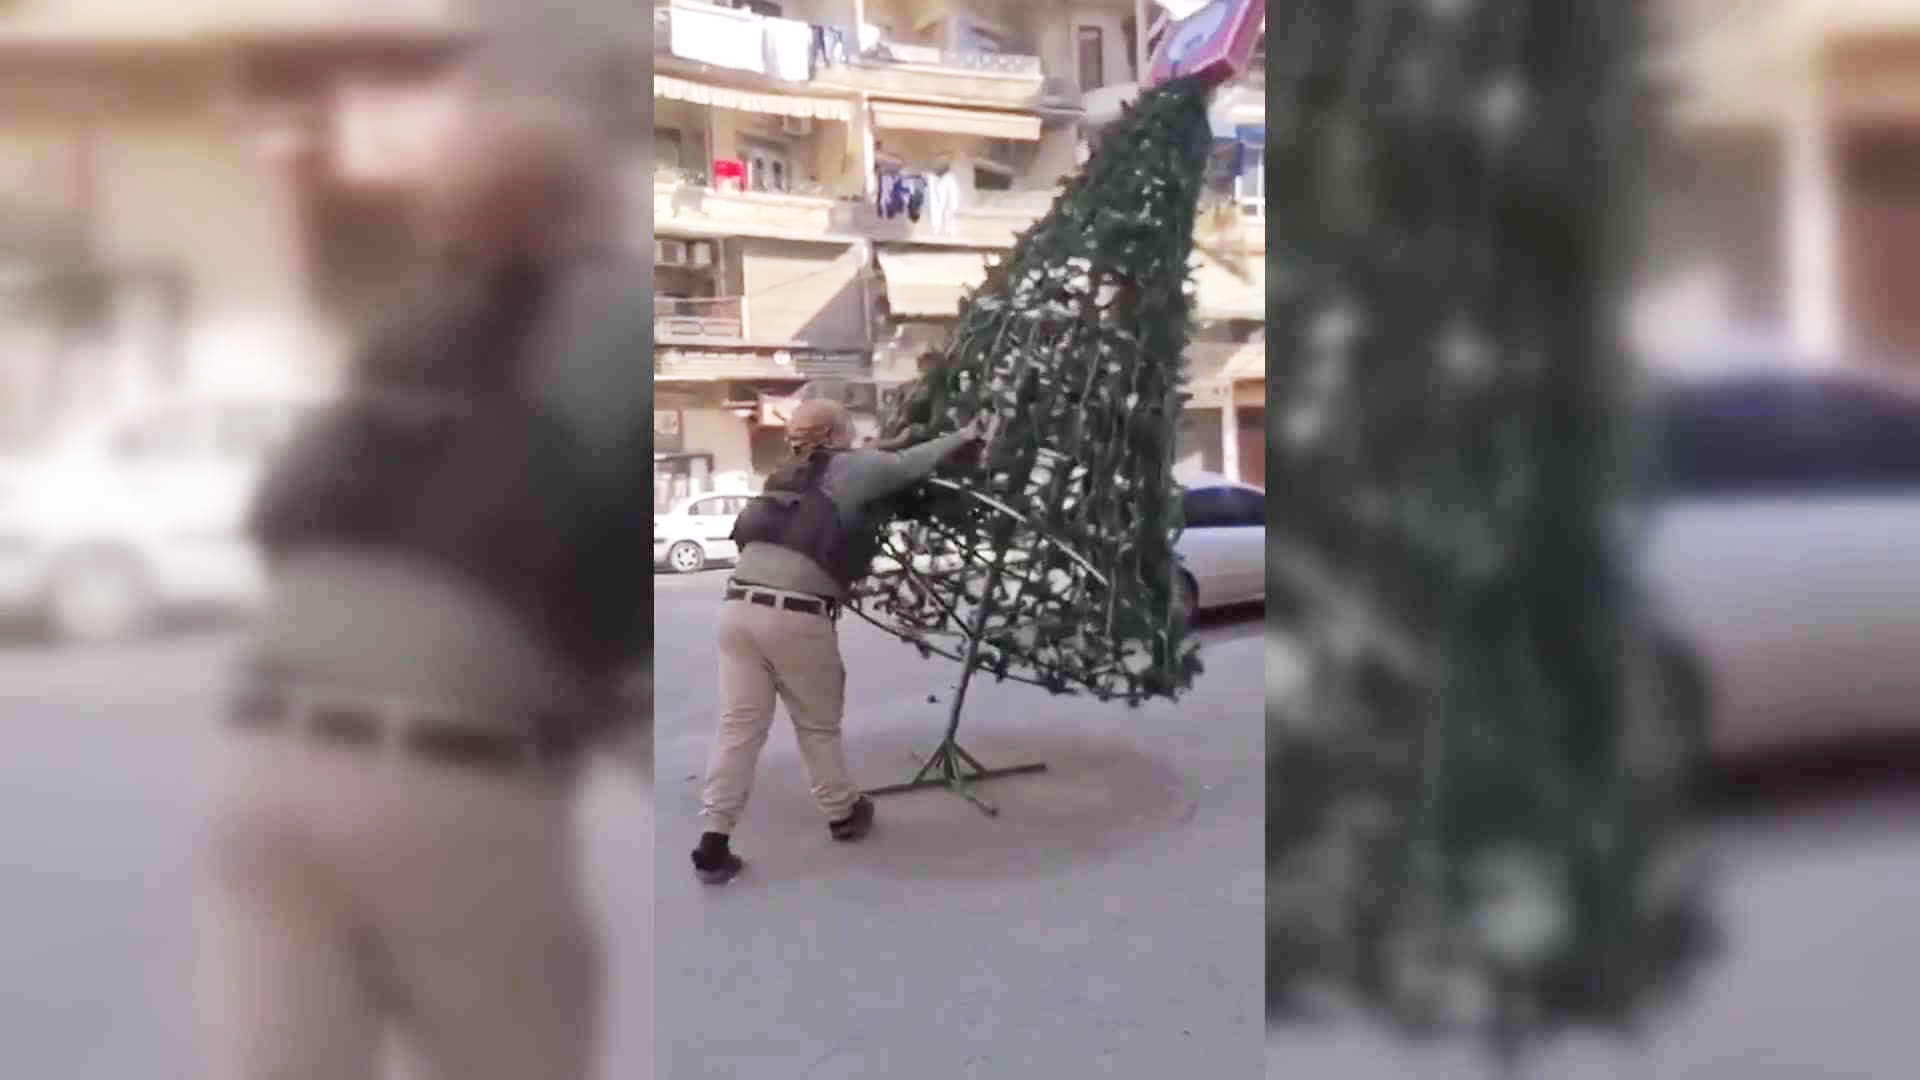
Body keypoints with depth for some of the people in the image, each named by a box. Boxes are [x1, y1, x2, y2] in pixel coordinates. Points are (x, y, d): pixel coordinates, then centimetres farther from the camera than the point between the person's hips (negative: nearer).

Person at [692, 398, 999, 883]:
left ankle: (714, 843, 5)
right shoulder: (850, 468, 6)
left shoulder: (784, 480, 24)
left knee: (739, 725, 8)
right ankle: (843, 814, 33)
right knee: (818, 724, 14)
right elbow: (910, 464, 10)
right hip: (797, 615, -5)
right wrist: (966, 436, 21)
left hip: (739, 605, 5)